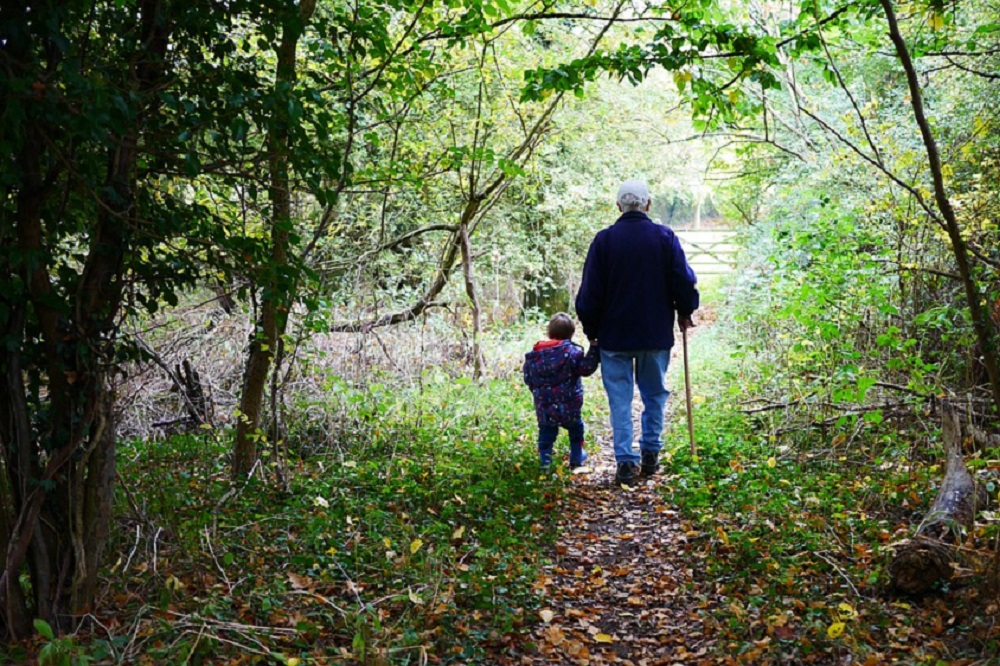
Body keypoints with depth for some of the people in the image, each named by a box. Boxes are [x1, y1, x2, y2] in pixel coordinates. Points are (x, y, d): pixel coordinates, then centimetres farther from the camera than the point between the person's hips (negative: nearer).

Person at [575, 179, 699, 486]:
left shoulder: (604, 240, -5)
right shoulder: (665, 237, -4)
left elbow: (590, 292, -3)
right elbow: (685, 281, -2)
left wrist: (591, 329, 9)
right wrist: (684, 313, 16)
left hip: (614, 335, -1)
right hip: (656, 334, 1)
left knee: (620, 399, 4)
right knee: (654, 395, 15)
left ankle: (626, 461, 0)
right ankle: (650, 455, 18)